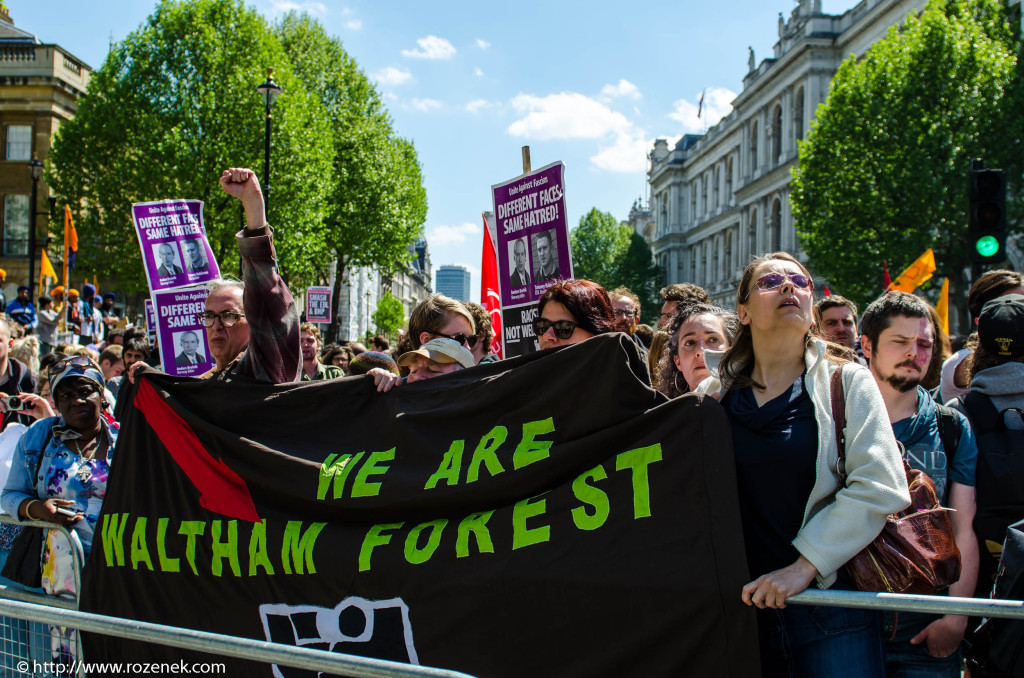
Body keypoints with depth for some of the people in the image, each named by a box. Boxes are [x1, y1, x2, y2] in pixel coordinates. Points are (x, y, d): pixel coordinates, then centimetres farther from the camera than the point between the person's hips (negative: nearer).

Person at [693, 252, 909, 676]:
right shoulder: (713, 394, 7)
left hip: (830, 601, -2)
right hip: (740, 601, 2)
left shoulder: (847, 383, 0)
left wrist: (804, 565, -16)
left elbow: (880, 488, -10)